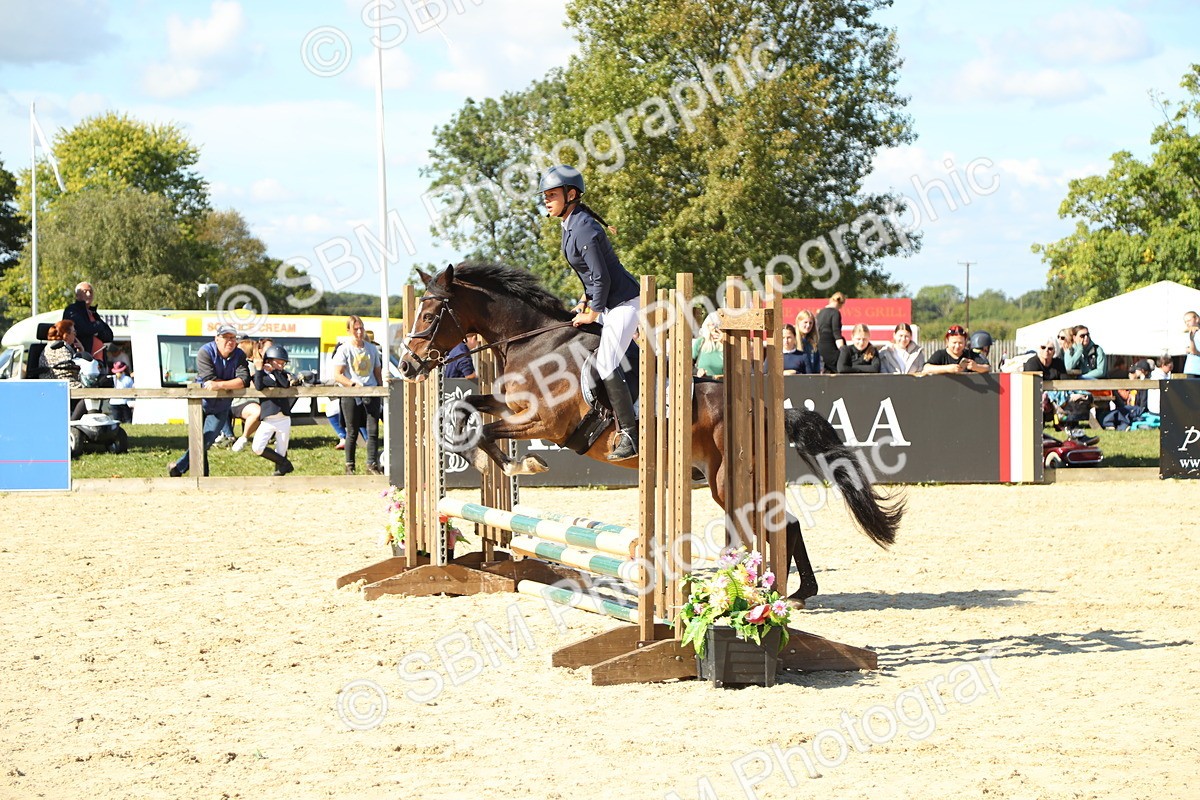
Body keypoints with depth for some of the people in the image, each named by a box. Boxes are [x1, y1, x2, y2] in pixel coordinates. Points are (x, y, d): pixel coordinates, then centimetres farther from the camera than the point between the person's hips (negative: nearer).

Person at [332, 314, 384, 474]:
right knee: (352, 433, 2)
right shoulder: (344, 349, -1)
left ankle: (372, 464, 0)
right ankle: (349, 466, 13)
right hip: (351, 395, -3)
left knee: (373, 430, -5)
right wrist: (354, 384, -20)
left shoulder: (372, 348, 13)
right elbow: (337, 375, -7)